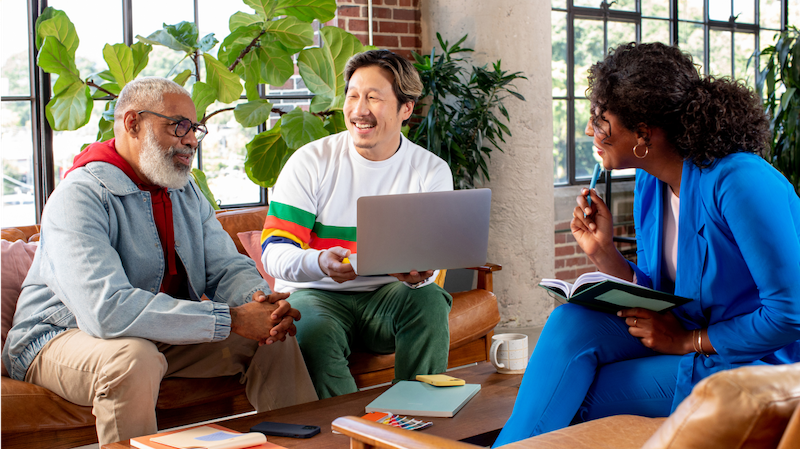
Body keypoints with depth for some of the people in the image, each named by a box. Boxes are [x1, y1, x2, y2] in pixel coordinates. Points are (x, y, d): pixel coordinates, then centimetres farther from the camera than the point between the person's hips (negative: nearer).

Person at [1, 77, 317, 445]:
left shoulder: (187, 192, 6)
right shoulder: (80, 196, -22)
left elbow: (227, 266, 2)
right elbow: (106, 309, -35)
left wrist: (261, 301, -24)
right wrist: (232, 319, -35)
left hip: (166, 333, 7)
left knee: (274, 337, -3)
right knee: (134, 358, -38)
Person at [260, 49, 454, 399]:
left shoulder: (431, 171, 1)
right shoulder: (311, 161, -4)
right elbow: (273, 252, -11)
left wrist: (419, 272, -32)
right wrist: (320, 263, -35)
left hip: (388, 295, 2)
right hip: (315, 293, -1)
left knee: (429, 300, -29)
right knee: (314, 330, -33)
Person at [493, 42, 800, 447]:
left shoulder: (741, 183, -23)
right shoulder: (649, 183, 3)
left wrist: (686, 340, -17)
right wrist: (603, 252, -6)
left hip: (752, 362, -7)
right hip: (684, 336, 7)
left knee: (572, 397, -18)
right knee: (573, 322, -18)